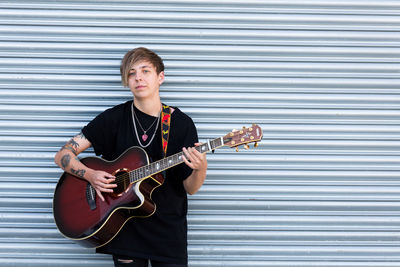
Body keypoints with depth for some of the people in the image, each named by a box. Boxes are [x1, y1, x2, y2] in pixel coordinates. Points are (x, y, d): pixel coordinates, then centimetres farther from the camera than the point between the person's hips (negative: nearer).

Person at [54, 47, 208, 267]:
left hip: (169, 231, 0)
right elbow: (63, 155, -1)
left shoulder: (181, 123, -1)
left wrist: (200, 169, -23)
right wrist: (90, 175, -18)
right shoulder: (114, 118, -2)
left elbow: (190, 189, -2)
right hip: (126, 230, 0)